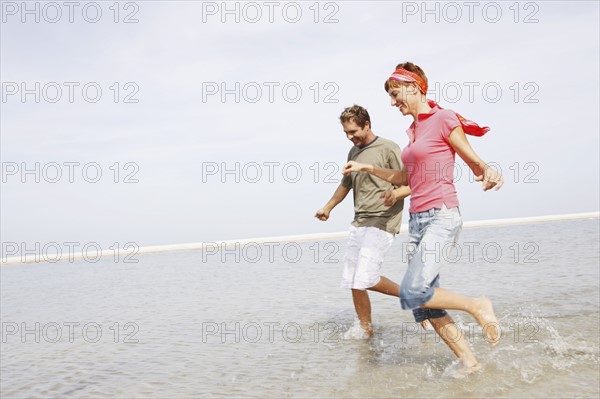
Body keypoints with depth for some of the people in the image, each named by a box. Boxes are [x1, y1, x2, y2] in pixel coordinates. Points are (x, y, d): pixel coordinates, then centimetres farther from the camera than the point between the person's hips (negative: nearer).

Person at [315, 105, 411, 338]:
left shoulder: (388, 148, -7)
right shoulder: (353, 152, 15)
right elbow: (346, 184, 31)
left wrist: (396, 193, -31)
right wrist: (328, 207, 39)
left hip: (381, 222, -7)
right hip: (359, 223, 7)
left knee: (365, 278, -15)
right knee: (353, 280, 5)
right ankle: (364, 327, 18)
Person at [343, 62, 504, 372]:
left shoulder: (443, 120, -5)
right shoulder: (414, 129, 17)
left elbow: (476, 165, -4)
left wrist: (489, 173, -27)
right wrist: (366, 168, 27)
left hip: (441, 216, -8)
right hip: (417, 219, 8)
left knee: (413, 293, -21)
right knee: (425, 305, 3)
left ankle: (477, 306, 1)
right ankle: (470, 364, 13)